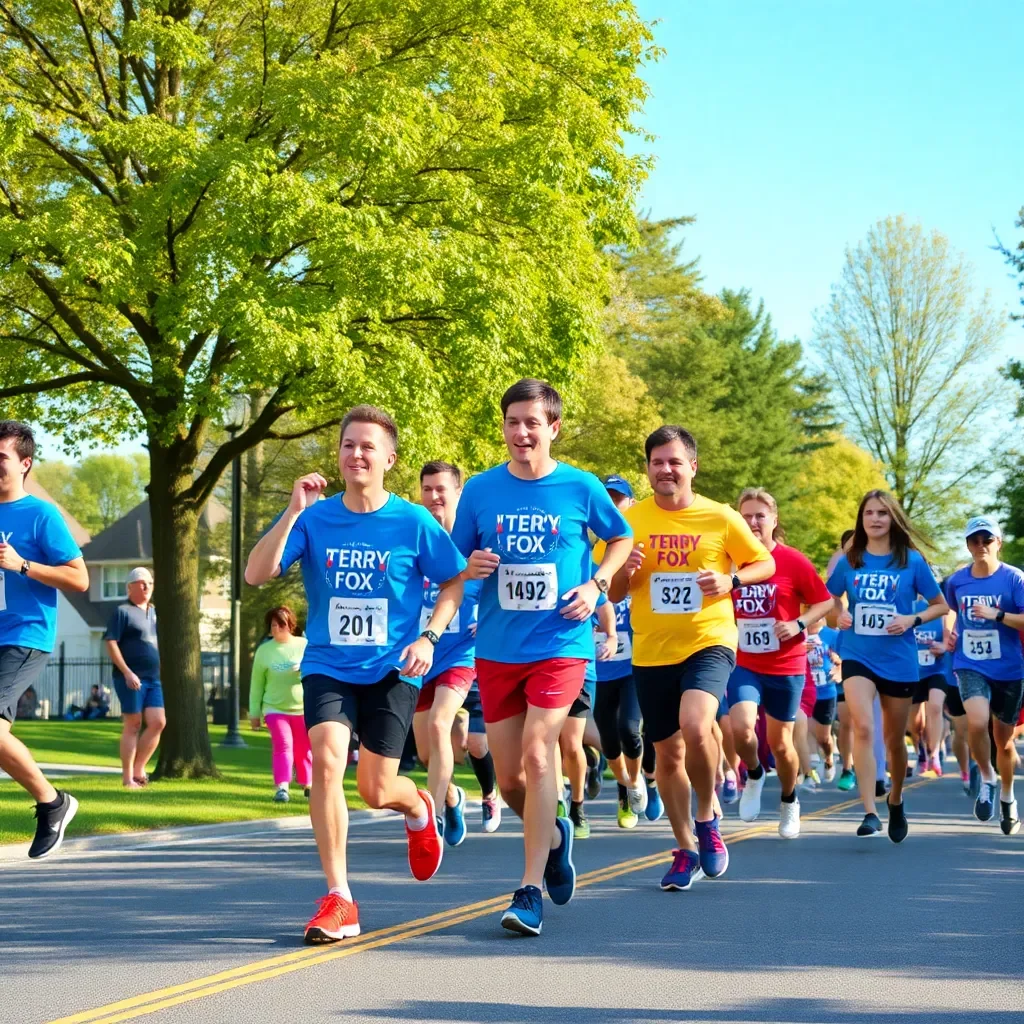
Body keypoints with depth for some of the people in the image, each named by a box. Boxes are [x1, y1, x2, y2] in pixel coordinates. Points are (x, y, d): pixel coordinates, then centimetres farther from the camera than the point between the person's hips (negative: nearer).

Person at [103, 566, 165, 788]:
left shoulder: (154, 613, 18)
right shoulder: (122, 612, -4)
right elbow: (111, 643, -11)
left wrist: (162, 671, 17)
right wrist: (127, 672, -18)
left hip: (153, 678, 7)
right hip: (131, 678, -7)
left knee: (158, 722, -3)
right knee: (133, 725, -4)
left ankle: (138, 770, 9)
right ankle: (127, 778, 1)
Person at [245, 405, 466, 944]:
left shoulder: (413, 522, -6)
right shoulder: (314, 518, -4)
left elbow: (454, 582, 6)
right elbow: (255, 574, -13)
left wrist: (429, 638, -9)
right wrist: (293, 512, -22)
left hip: (392, 670, -1)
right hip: (328, 666, 1)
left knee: (376, 789, -1)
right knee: (326, 760, -22)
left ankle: (419, 809, 40)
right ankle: (338, 899, -13)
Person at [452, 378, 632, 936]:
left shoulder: (581, 487, -3)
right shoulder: (481, 489, 2)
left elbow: (622, 540, 13)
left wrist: (596, 584, -4)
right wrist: (472, 566, -13)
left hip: (561, 644, -3)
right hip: (497, 648, 3)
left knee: (537, 754, -17)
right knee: (508, 777, 8)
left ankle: (530, 891, -11)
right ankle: (552, 836, 40)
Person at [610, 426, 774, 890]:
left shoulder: (721, 518, -3)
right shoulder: (629, 520, 2)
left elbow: (766, 563, 9)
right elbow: (613, 594, 8)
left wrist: (730, 580, -11)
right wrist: (625, 572, -14)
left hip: (709, 642, -3)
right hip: (651, 651, 3)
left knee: (695, 725, -28)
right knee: (668, 753, 10)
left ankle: (707, 818, -2)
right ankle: (686, 849, 28)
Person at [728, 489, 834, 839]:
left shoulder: (793, 561, -8)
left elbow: (824, 602, -2)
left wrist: (799, 624, -17)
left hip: (786, 666, -1)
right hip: (744, 665, 1)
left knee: (780, 742, 8)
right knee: (741, 728, -22)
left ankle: (789, 801, 36)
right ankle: (754, 775, 10)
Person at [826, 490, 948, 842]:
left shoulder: (912, 561, -3)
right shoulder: (849, 561, 1)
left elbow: (941, 605, 4)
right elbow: (832, 600, 16)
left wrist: (913, 619, -13)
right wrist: (839, 615, -6)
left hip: (899, 661, 0)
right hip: (858, 657, 0)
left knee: (894, 739, 12)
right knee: (863, 727, -22)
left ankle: (896, 801, 38)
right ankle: (870, 813, -24)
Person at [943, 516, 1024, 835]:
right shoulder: (956, 581, 2)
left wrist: (997, 615, -25)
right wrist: (950, 634, 9)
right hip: (970, 666, 1)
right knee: (977, 723, -26)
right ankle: (987, 779, 0)